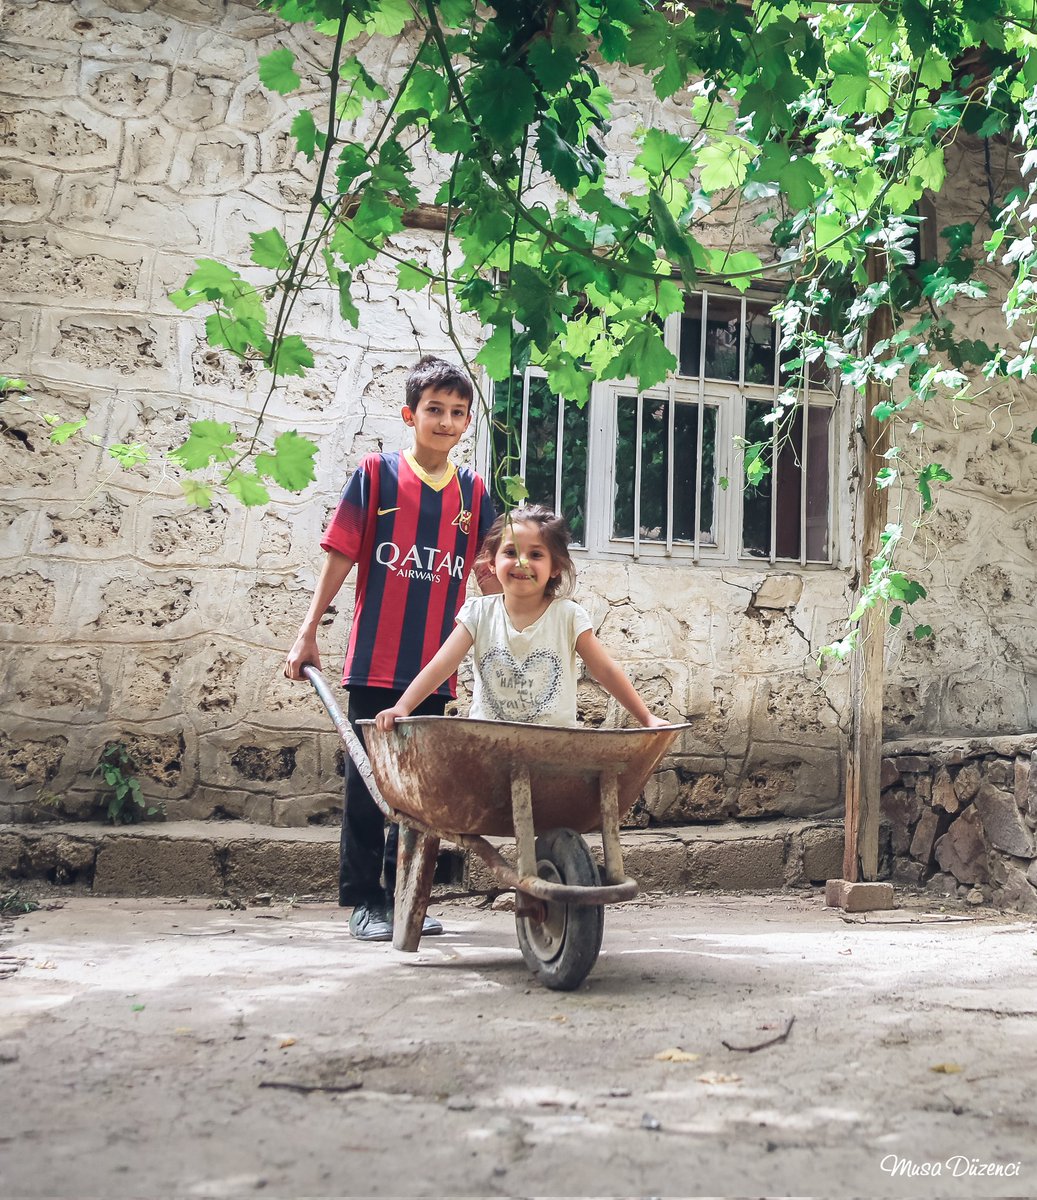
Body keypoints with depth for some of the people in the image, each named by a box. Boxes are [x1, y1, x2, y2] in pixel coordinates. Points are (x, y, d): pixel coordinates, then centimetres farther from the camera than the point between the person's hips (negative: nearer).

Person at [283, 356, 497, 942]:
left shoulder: (473, 491, 7)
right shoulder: (376, 473, -2)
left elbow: (490, 573, 11)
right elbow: (340, 556, -2)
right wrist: (308, 633, -4)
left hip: (436, 667, 3)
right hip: (376, 661, -3)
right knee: (368, 781, 4)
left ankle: (404, 893, 23)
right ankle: (364, 899, 14)